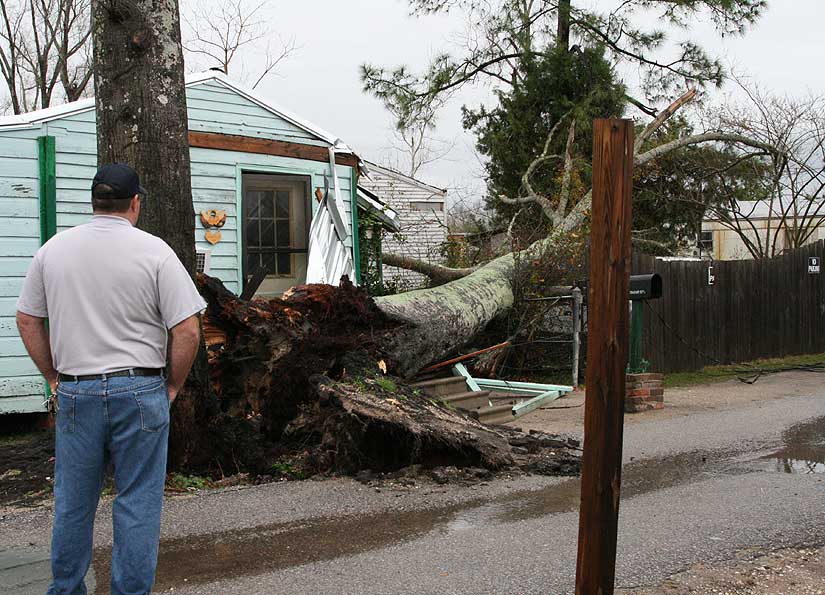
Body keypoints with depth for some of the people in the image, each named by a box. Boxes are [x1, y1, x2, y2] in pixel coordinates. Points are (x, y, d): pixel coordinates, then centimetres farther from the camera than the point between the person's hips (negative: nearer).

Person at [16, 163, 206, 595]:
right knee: (137, 504, 6)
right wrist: (172, 385, 2)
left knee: (72, 503, 16)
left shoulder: (53, 250, 4)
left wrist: (54, 377, 17)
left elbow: (27, 321, 11)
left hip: (74, 393, 4)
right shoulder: (154, 251, -8)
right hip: (141, 390, -3)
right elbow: (187, 330, -11)